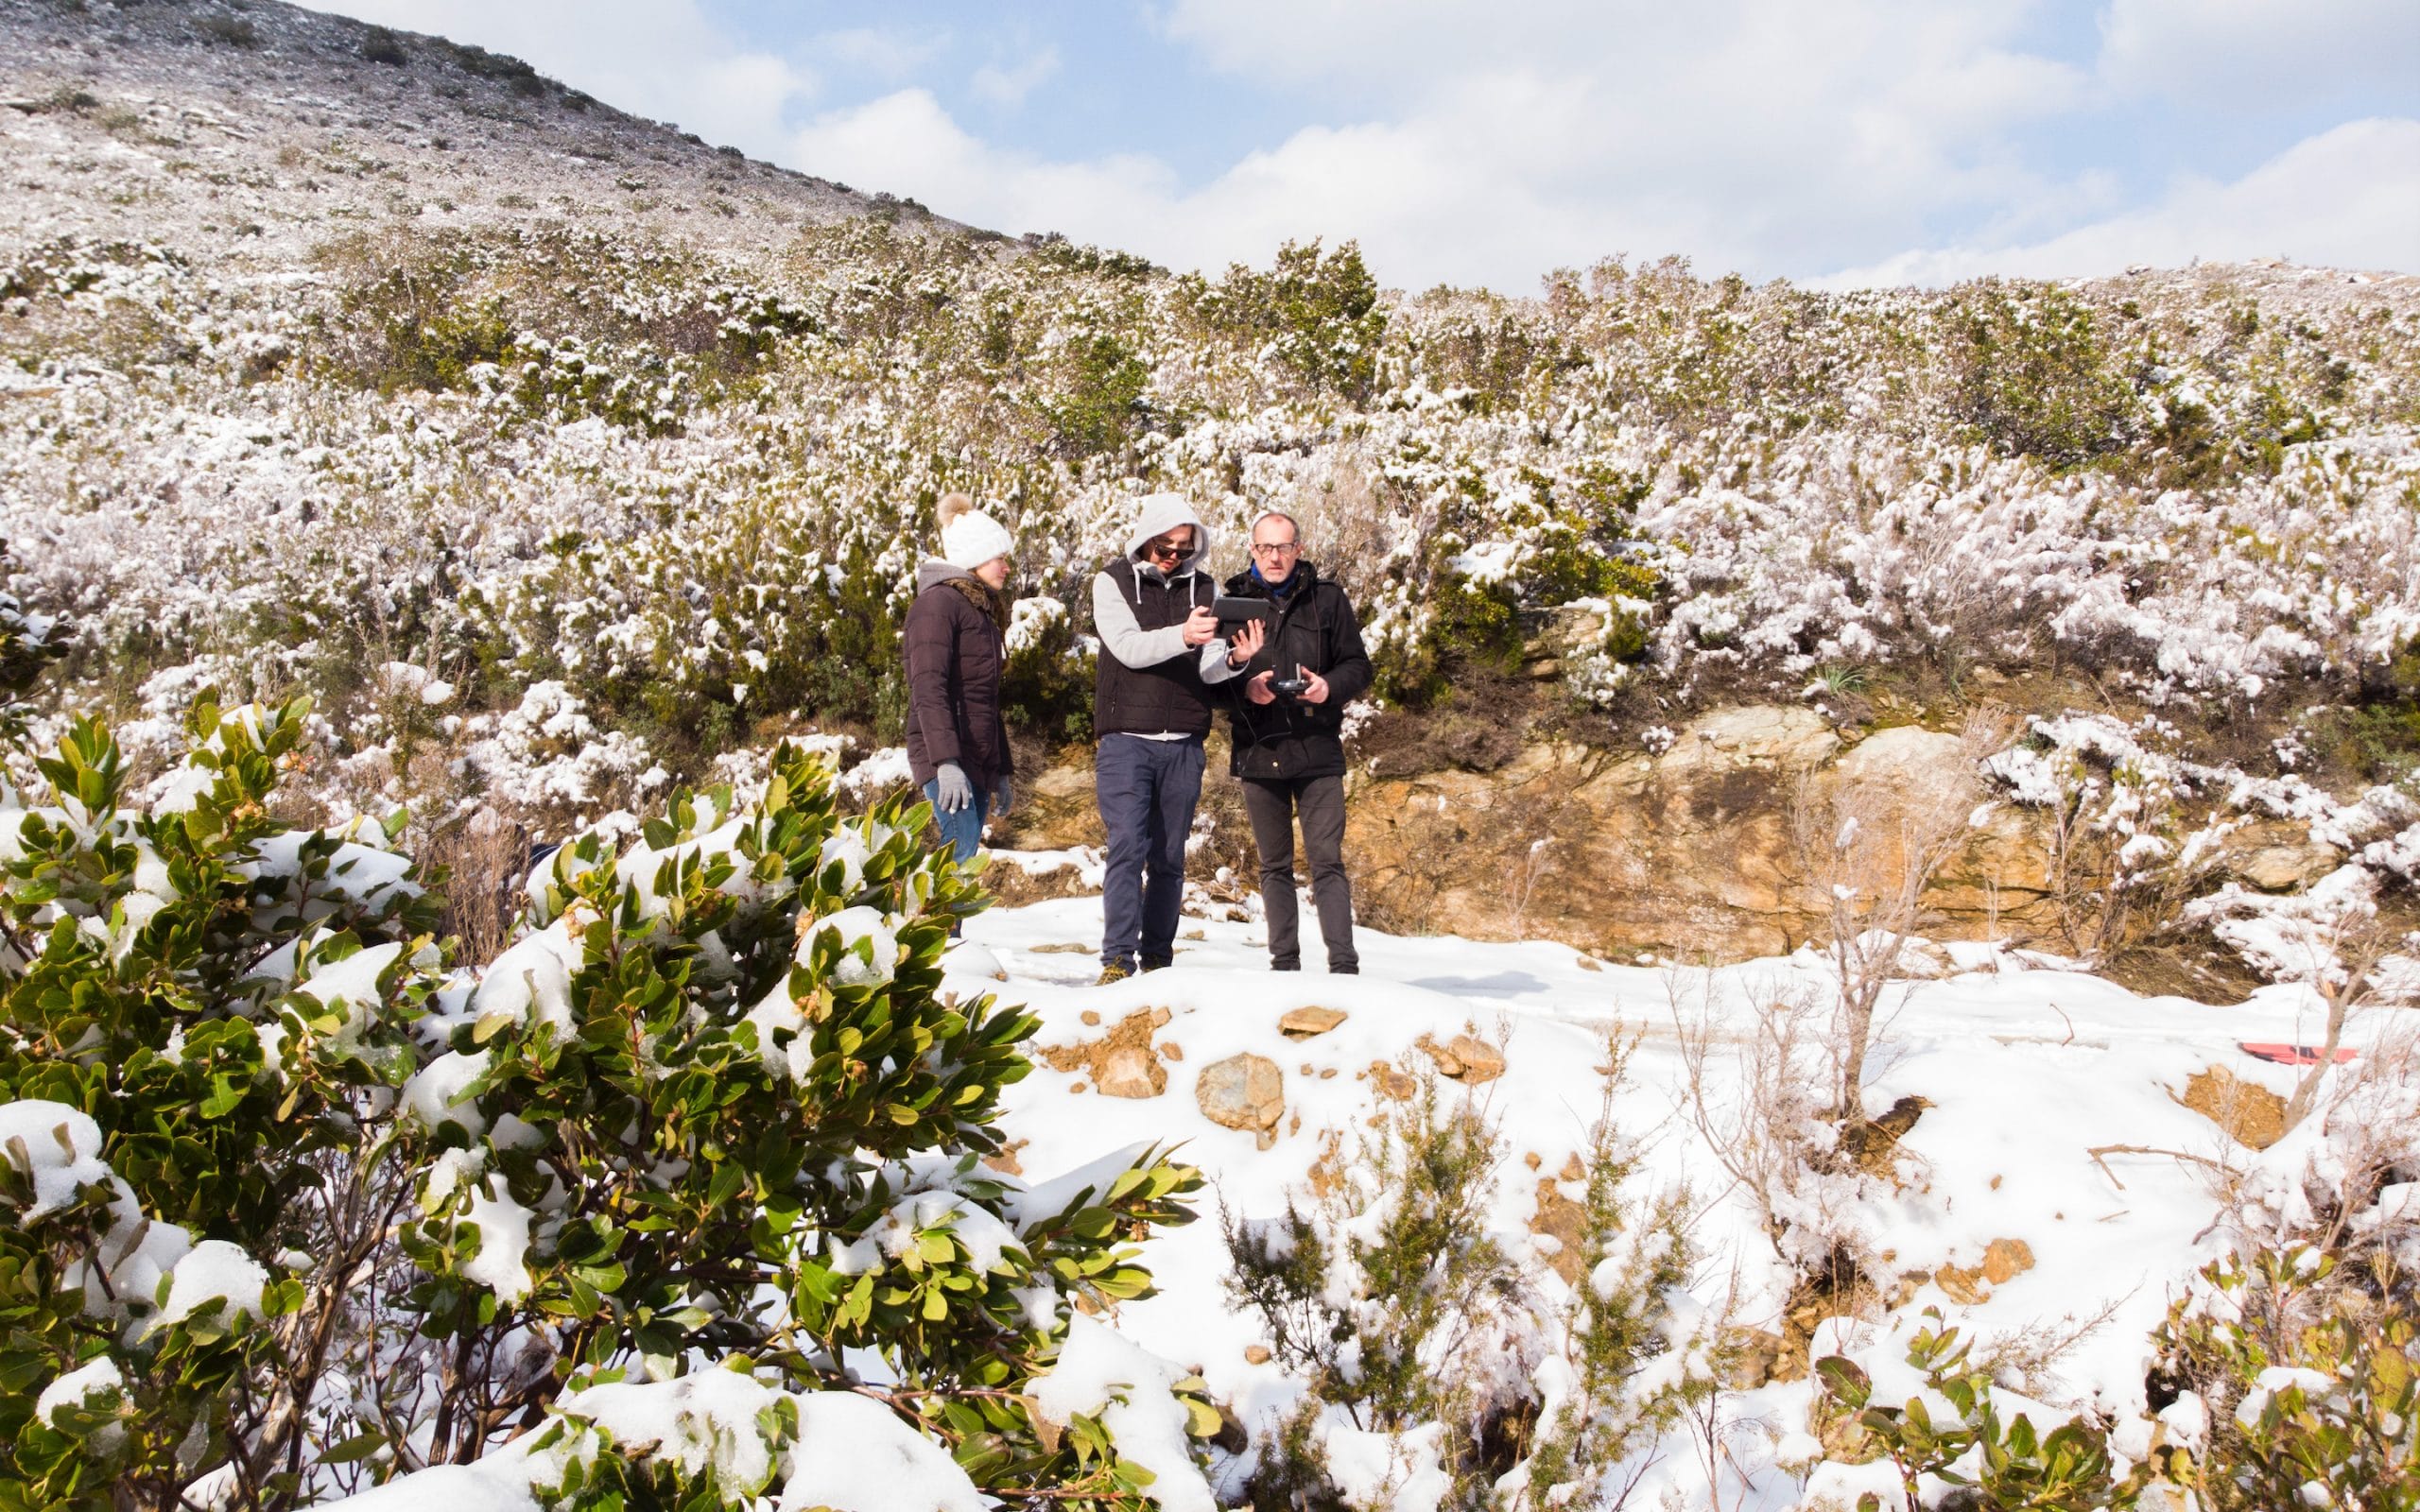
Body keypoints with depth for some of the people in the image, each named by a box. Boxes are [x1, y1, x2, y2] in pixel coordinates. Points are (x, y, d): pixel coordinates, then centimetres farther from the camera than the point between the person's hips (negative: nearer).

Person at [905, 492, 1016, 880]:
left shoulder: (984, 610, 23)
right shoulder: (939, 603, -6)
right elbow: (927, 688, -18)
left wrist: (1001, 772, 22)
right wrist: (946, 762, -28)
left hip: (979, 763, 9)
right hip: (948, 763, -9)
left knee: (961, 862, 4)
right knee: (959, 859, -17)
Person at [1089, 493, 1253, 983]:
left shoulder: (1206, 588, 10)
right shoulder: (1113, 582, 2)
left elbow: (1208, 669, 2)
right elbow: (1128, 647, -13)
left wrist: (1233, 659, -22)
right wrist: (1181, 636, -31)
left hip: (1183, 745, 3)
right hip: (1126, 740, -3)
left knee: (1170, 858, 5)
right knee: (1128, 848, -11)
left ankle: (1157, 959, 12)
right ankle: (1117, 959, -11)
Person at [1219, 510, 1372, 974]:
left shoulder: (1328, 598, 6)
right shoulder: (1232, 601, 6)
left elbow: (1358, 667, 7)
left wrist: (1330, 687, -13)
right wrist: (1243, 688, -15)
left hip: (1317, 750, -1)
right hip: (1258, 752, 2)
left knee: (1327, 862, -6)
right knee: (1275, 866, 9)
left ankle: (1344, 966, -6)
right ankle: (1284, 964, 15)